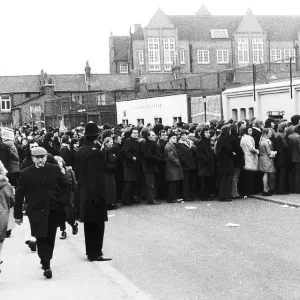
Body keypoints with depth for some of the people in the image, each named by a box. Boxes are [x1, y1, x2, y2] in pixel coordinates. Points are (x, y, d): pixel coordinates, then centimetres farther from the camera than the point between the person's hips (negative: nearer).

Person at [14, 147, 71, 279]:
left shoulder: (55, 170, 2)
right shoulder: (26, 173, -2)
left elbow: (66, 186, 10)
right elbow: (19, 195, 0)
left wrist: (63, 201, -4)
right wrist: (18, 214, -2)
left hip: (54, 210, 2)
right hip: (36, 211, -2)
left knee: (50, 238, 12)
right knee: (42, 239, -10)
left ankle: (46, 261, 32)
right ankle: (46, 267, -8)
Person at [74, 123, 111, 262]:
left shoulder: (80, 150, 9)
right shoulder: (94, 151, -18)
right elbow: (96, 176, -21)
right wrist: (98, 195, -21)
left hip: (83, 192, 9)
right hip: (94, 193, -9)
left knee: (89, 224, 15)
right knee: (97, 224, -2)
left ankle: (91, 251, 23)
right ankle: (95, 254, 1)